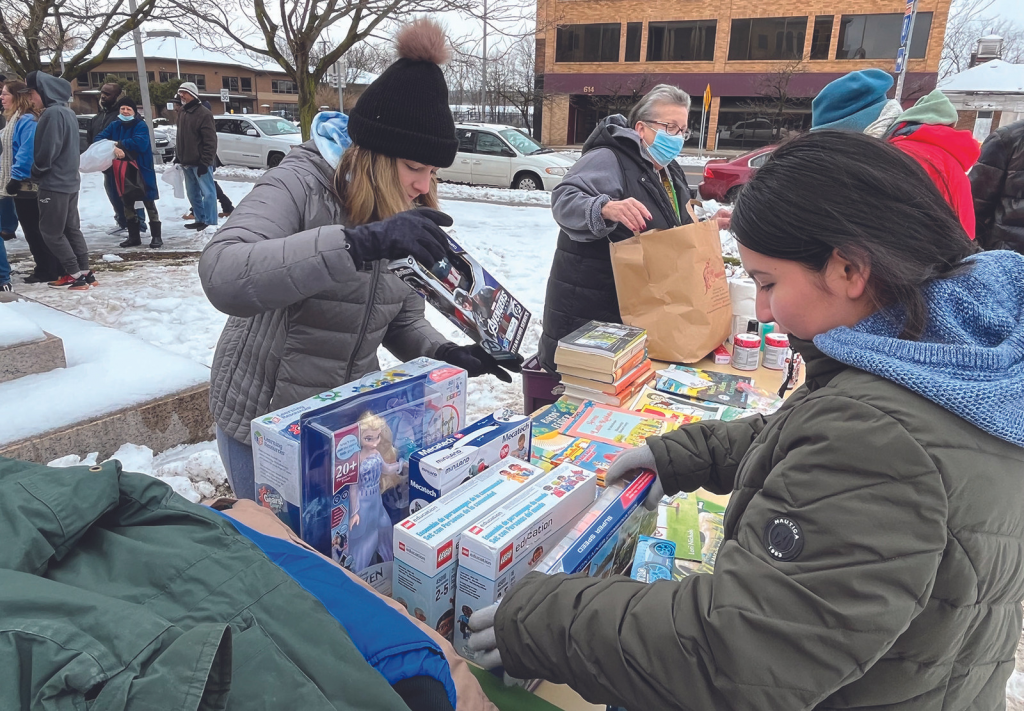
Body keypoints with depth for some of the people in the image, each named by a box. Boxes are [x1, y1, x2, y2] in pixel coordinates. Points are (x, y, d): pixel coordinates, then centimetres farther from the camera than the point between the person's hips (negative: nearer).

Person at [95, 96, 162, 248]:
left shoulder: (140, 125, -10)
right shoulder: (115, 126, 7)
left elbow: (140, 143, -26)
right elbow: (99, 138, -3)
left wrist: (118, 144, -19)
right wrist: (113, 148, -22)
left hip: (141, 170, -6)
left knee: (149, 203, 0)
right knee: (126, 205, 10)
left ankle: (157, 236, 6)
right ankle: (134, 236, 20)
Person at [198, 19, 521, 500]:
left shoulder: (407, 215, -1)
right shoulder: (301, 183, -21)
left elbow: (403, 320, 5)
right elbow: (222, 276, -39)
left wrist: (445, 354, -16)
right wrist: (362, 242, -48)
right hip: (264, 420, -5)